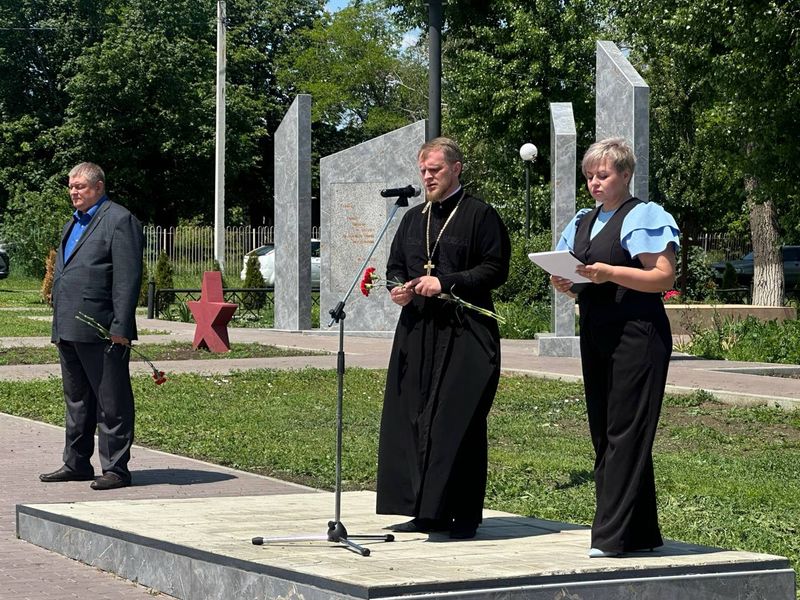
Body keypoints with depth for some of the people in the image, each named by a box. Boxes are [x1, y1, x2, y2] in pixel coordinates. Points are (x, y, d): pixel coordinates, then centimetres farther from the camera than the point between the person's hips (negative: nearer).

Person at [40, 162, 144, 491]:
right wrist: (59, 326, 19)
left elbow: (128, 278, -14)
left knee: (111, 402, -3)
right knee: (76, 400, 15)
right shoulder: (73, 224, 22)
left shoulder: (119, 220, -7)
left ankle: (116, 469, 1)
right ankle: (76, 464, 24)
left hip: (101, 331, -9)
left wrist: (120, 328, -20)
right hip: (69, 330, 9)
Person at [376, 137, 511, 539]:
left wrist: (446, 283, -15)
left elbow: (496, 269, -7)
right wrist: (399, 288, 3)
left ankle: (464, 515, -2)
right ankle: (426, 511, 9)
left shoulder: (480, 215, -1)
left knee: (459, 422, -7)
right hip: (417, 331, 6)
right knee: (413, 416, 3)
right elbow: (395, 265, 25)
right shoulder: (413, 218, 18)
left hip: (465, 333, -6)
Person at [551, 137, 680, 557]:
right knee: (603, 432, 8)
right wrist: (565, 283, -2)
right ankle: (641, 533, 15)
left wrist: (610, 273, -23)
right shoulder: (583, 223, 18)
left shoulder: (642, 216, -5)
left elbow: (664, 277, -14)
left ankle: (611, 536, -11)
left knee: (625, 432, -10)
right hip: (596, 336, 8)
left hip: (637, 335, -8)